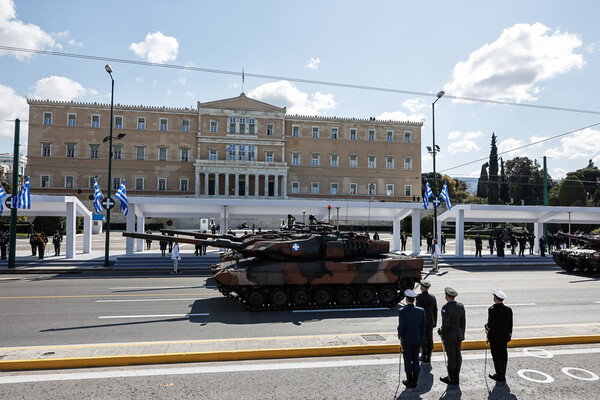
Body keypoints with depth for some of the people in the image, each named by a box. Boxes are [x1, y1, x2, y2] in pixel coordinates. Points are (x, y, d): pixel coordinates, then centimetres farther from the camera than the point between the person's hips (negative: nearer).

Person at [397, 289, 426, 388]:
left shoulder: (402, 311, -16)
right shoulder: (421, 311, -5)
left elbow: (401, 326, -16)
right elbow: (423, 326, 0)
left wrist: (400, 336, 1)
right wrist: (421, 337, 12)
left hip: (406, 340, -3)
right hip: (417, 340, 3)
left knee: (407, 360, 8)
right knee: (416, 359, 13)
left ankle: (409, 381, 15)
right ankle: (415, 381, 20)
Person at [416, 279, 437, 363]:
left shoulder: (419, 297, -16)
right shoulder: (433, 297, 2)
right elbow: (435, 311, 8)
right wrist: (435, 322, 17)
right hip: (430, 322, 5)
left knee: (422, 339, 5)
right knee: (429, 339, 10)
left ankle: (424, 356, 10)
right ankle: (428, 357, 16)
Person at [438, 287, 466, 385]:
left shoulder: (446, 307, -21)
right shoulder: (461, 306, 0)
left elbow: (445, 324, -23)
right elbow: (463, 322, 6)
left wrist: (441, 332, -5)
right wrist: (462, 334, 16)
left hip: (449, 335, -7)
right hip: (459, 334, 7)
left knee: (451, 356, 3)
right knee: (458, 355, 14)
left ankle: (452, 379, 14)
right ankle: (456, 377, 26)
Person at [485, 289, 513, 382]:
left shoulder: (492, 309, -19)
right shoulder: (508, 309, -1)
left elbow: (490, 324, -21)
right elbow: (510, 325, 4)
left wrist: (486, 327, -1)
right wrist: (509, 336, 15)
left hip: (494, 337, -6)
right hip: (504, 337, 6)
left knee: (496, 357, 5)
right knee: (503, 356, 15)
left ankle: (500, 376, 10)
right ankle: (502, 375, 25)